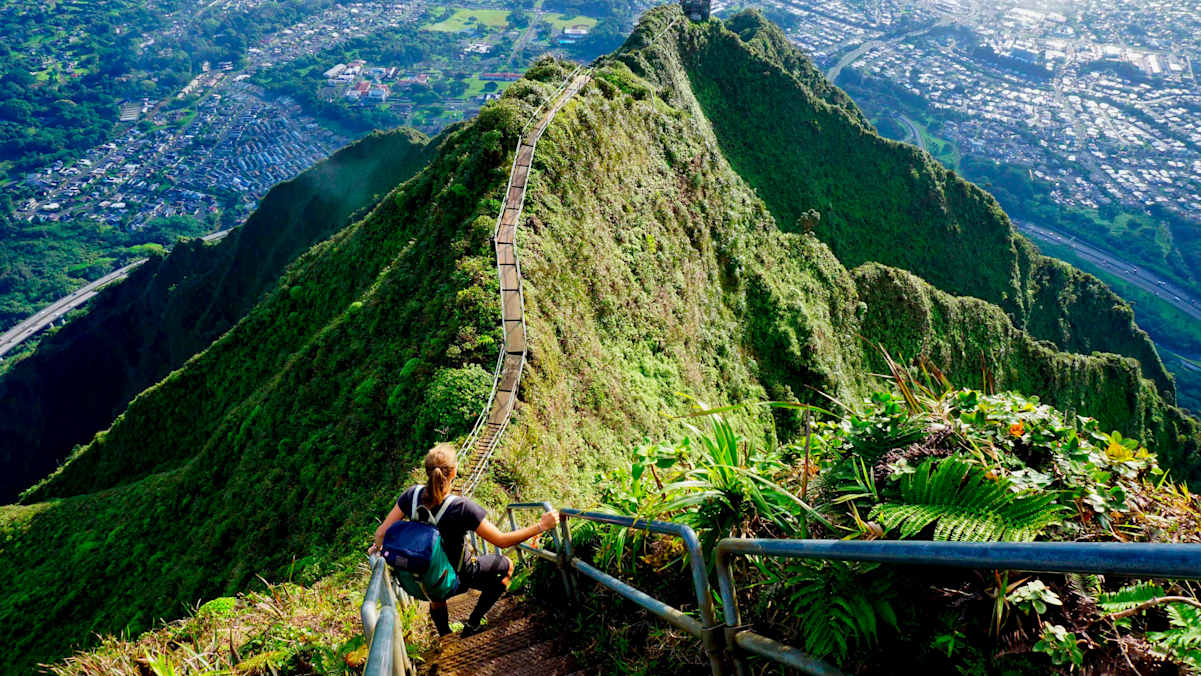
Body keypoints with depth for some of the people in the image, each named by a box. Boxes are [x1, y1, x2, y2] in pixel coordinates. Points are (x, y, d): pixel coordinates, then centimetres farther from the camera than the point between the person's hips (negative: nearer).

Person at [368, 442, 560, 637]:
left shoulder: (412, 495, -21)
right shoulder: (463, 508, -34)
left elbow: (382, 533, -11)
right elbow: (502, 541, -26)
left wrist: (377, 546, 12)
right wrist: (541, 526, -21)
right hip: (458, 577, -5)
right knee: (506, 566, 22)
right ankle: (472, 624, 26)